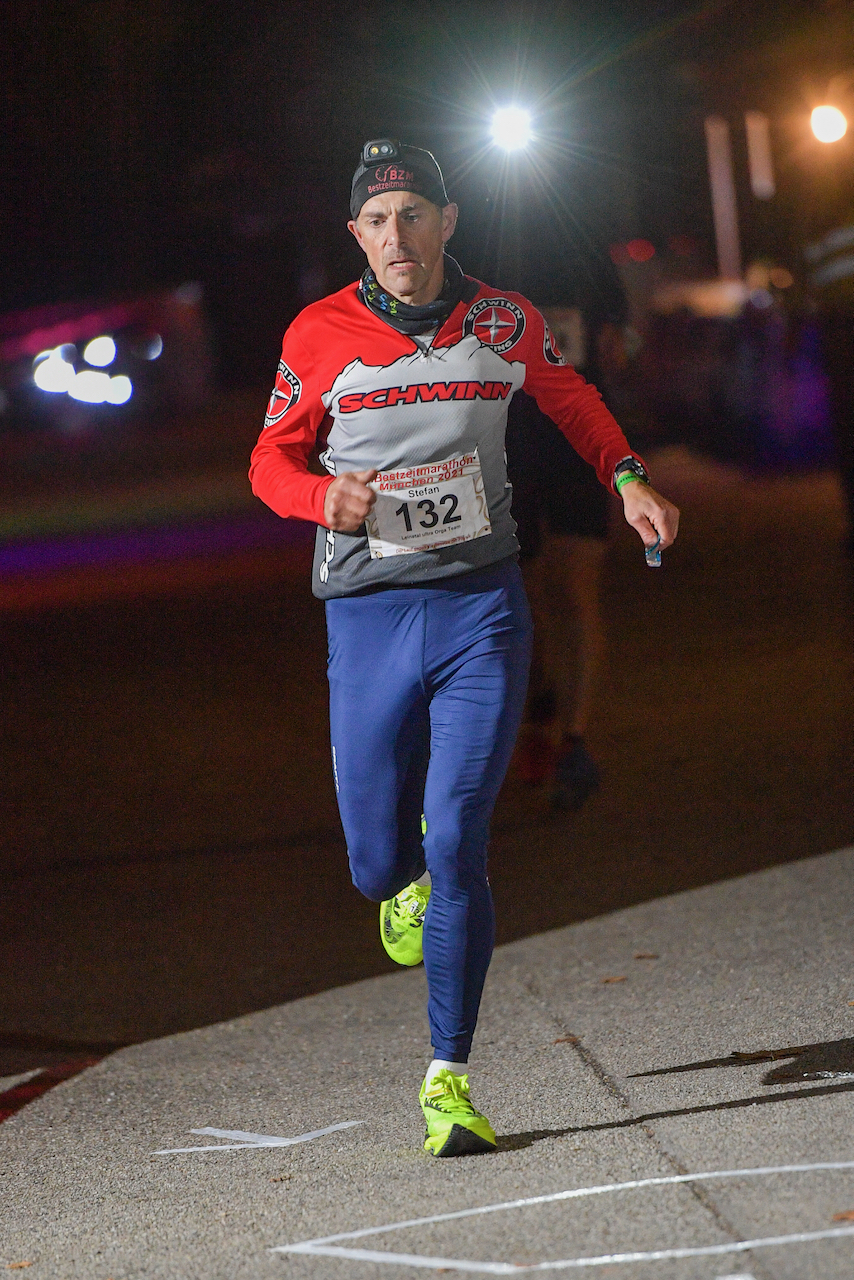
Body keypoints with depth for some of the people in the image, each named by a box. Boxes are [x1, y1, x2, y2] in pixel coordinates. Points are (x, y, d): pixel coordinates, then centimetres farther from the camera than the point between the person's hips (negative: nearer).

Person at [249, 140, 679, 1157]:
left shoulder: (504, 322, 4)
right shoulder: (319, 335, 0)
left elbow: (570, 399, 24)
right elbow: (270, 459, 9)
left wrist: (626, 479, 8)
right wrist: (320, 493, -13)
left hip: (480, 609, 0)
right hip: (366, 615, 0)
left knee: (456, 846, -11)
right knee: (379, 862, 4)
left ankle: (449, 1080, -4)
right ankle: (411, 882, 45)